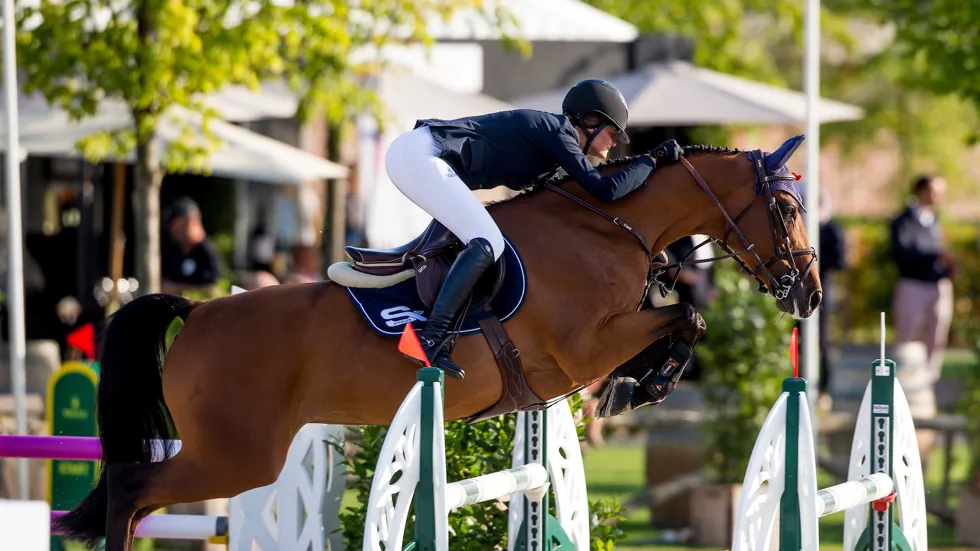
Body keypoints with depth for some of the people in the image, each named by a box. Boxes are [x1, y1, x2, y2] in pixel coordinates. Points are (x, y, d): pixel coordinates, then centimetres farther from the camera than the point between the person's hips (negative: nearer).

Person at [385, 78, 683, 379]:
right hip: (419, 154, -10)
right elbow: (606, 190, -11)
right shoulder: (557, 131, -6)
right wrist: (652, 161, 0)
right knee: (487, 243, -18)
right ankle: (430, 337, -24)